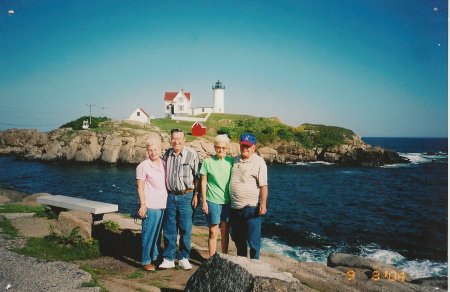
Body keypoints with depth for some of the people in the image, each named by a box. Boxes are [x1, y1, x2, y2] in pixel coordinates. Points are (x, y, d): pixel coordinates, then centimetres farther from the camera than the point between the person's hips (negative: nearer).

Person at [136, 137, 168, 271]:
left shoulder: (164, 164, 10)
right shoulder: (143, 166, -7)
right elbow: (140, 187, -8)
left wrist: (168, 201, 15)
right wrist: (143, 205, -13)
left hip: (163, 205, 6)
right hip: (150, 206, -6)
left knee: (158, 234, 14)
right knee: (148, 235, 0)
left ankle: (155, 257, 26)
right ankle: (146, 261, 10)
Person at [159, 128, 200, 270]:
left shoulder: (192, 154, -5)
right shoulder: (167, 154, 6)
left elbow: (196, 177, -2)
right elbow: (163, 174, 14)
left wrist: (195, 195, -4)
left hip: (186, 196, -3)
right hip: (170, 196, 3)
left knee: (185, 229, 4)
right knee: (169, 229, 7)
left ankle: (184, 258, 19)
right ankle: (168, 259, 18)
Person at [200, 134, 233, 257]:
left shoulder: (230, 161, 3)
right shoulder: (208, 161, -4)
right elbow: (203, 182, -1)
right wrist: (204, 201, -3)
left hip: (228, 201, 3)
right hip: (213, 201, -3)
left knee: (225, 232, 12)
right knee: (213, 232, 1)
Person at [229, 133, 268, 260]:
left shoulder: (259, 162, -8)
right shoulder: (235, 160, 11)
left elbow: (263, 185, -11)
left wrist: (263, 204, -17)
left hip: (251, 207, -6)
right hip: (235, 207, 7)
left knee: (253, 239, 1)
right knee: (237, 238, 18)